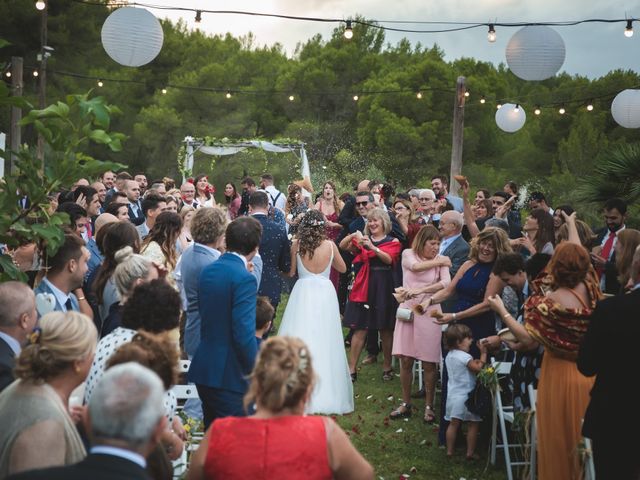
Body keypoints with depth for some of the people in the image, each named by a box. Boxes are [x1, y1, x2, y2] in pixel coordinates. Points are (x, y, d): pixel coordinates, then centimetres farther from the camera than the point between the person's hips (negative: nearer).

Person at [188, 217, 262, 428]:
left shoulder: (208, 271, 7)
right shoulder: (244, 278, -18)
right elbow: (244, 333, -22)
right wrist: (254, 371, -9)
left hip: (203, 369, 8)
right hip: (230, 375, -8)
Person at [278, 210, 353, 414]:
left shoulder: (297, 244, -4)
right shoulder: (330, 245, -2)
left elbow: (291, 272, 3)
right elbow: (342, 268, 13)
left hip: (303, 292, -1)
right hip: (324, 292, 1)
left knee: (300, 339, 4)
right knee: (324, 342, 6)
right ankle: (326, 394, 10)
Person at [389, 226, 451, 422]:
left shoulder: (441, 260, 1)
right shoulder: (408, 254, 5)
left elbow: (446, 283, -15)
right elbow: (415, 266, -16)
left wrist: (421, 290, -24)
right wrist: (438, 261, -7)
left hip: (429, 312, -1)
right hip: (407, 309, 1)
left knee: (429, 363, 0)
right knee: (405, 360, 4)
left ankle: (429, 406, 13)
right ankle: (406, 404, 18)